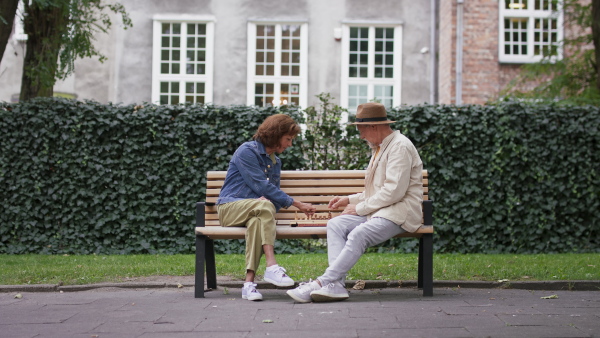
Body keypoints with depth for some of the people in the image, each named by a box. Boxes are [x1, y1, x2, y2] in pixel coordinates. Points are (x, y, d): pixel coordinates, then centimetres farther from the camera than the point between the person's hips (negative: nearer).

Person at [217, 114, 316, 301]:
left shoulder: (275, 161, 22)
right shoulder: (247, 151, -4)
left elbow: (272, 191, 18)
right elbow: (261, 186, -13)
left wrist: (268, 200, -10)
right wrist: (297, 204, -12)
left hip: (256, 211, 5)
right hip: (229, 208, -5)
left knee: (257, 221, -35)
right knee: (264, 206, -37)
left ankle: (249, 282, -47)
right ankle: (272, 267, -45)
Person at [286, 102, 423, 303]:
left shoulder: (400, 146, -10)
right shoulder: (380, 148, 23)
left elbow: (394, 191, -19)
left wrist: (360, 208, -13)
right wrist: (350, 200, 14)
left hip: (398, 213, -9)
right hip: (377, 211, 9)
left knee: (358, 234, -32)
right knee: (335, 225, -14)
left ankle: (323, 282, -31)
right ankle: (336, 284, -28)